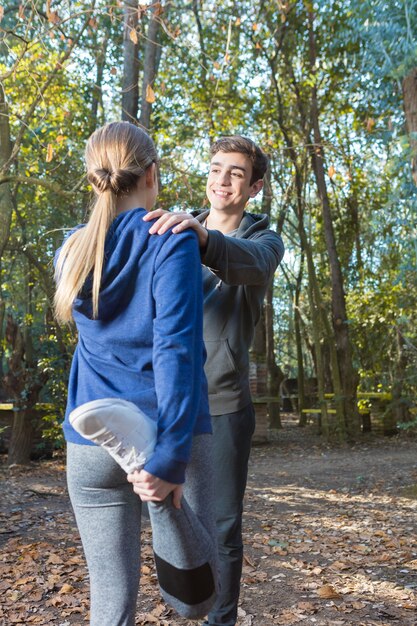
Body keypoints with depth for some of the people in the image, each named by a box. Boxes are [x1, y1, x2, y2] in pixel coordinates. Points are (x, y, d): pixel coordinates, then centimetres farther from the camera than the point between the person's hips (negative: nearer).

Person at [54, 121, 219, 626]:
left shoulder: (72, 249, 8)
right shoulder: (171, 240, -8)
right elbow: (177, 350, -19)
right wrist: (171, 456, -23)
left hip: (92, 442, 5)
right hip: (166, 433, -4)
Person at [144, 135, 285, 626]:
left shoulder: (265, 240, 2)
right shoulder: (177, 230, 11)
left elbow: (250, 263, -24)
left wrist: (204, 238, -46)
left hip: (225, 404, -2)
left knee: (224, 525, 4)